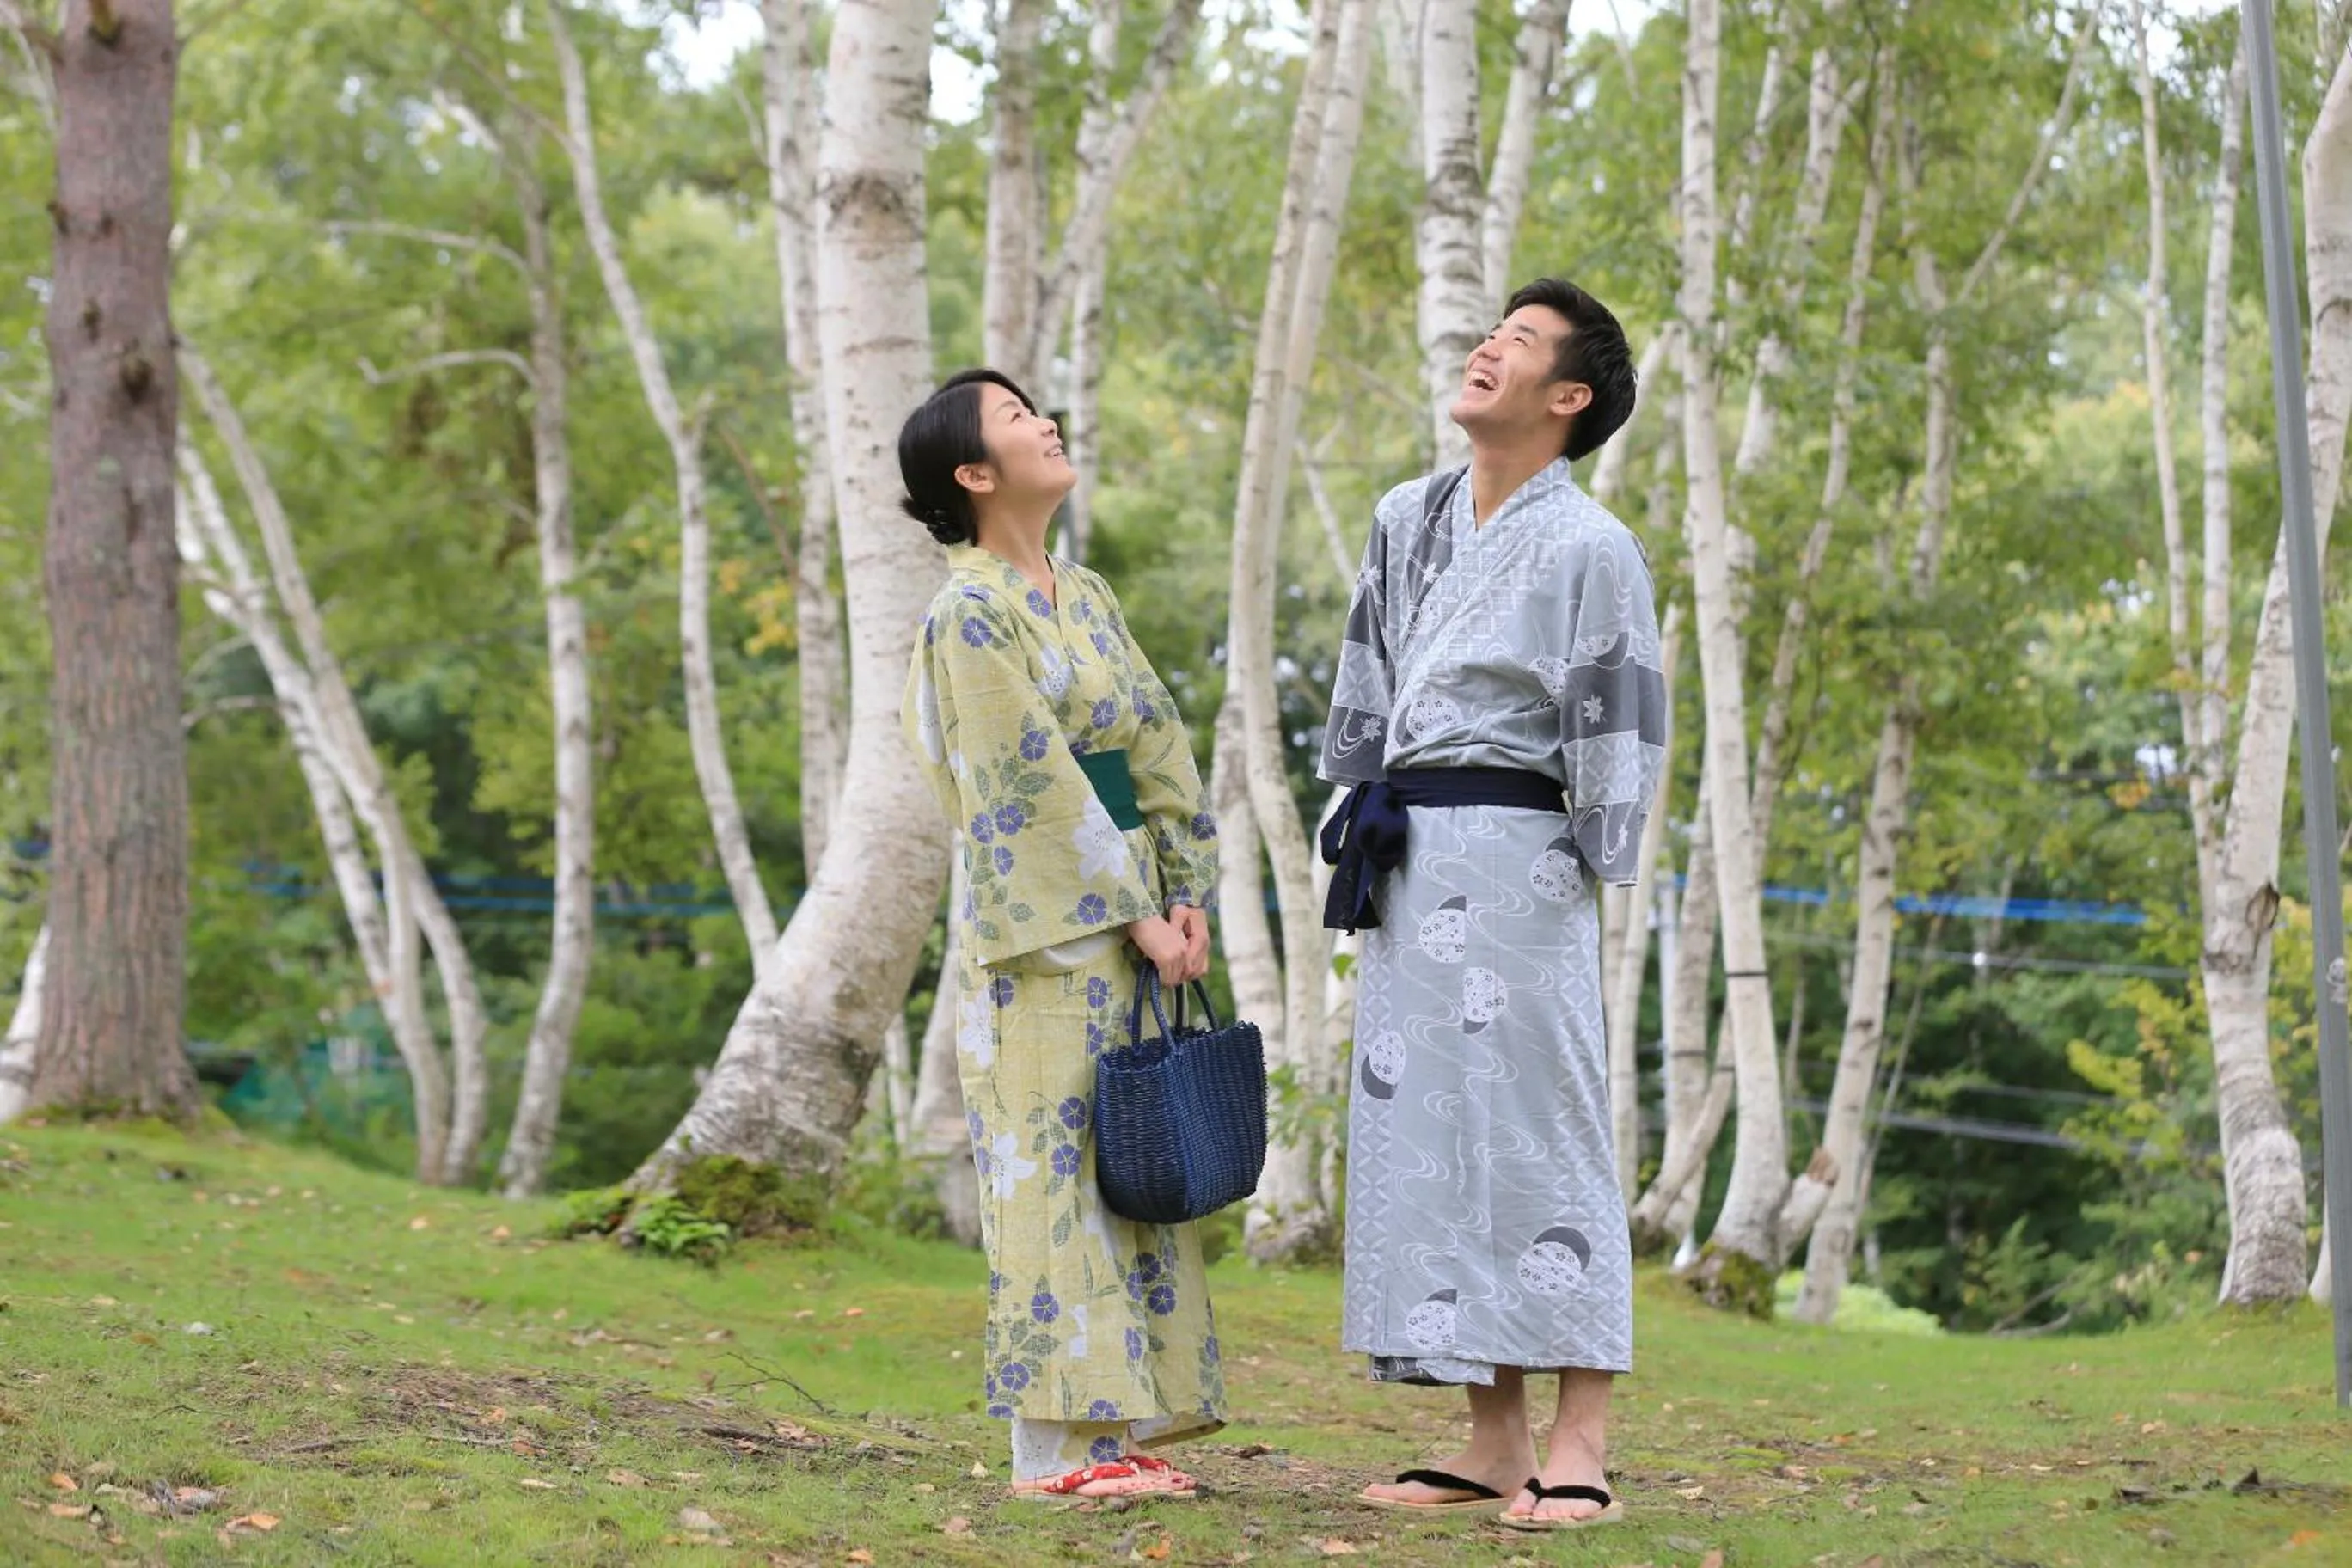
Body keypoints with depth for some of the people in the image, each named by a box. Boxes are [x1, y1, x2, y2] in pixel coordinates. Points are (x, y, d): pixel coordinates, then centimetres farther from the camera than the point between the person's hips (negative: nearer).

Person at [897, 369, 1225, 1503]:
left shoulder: (1085, 597, 16)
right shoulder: (970, 615, -9)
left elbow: (1156, 751, 12)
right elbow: (1036, 786, -14)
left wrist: (1187, 898, 1)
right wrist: (1136, 916, -14)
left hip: (1132, 918, 8)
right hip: (1044, 926, -8)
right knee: (1052, 1166, -7)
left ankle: (1117, 1425, 11)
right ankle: (1051, 1447, -5)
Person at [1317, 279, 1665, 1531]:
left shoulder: (1589, 548, -7)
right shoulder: (1407, 521, 13)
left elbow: (1621, 727, -7)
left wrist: (1581, 881, -8)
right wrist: (1363, 824, 19)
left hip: (1510, 857, -7)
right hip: (1403, 865, 7)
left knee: (1534, 1130, -7)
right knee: (1428, 1135, 6)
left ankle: (1579, 1452, -5)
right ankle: (1495, 1446, 10)